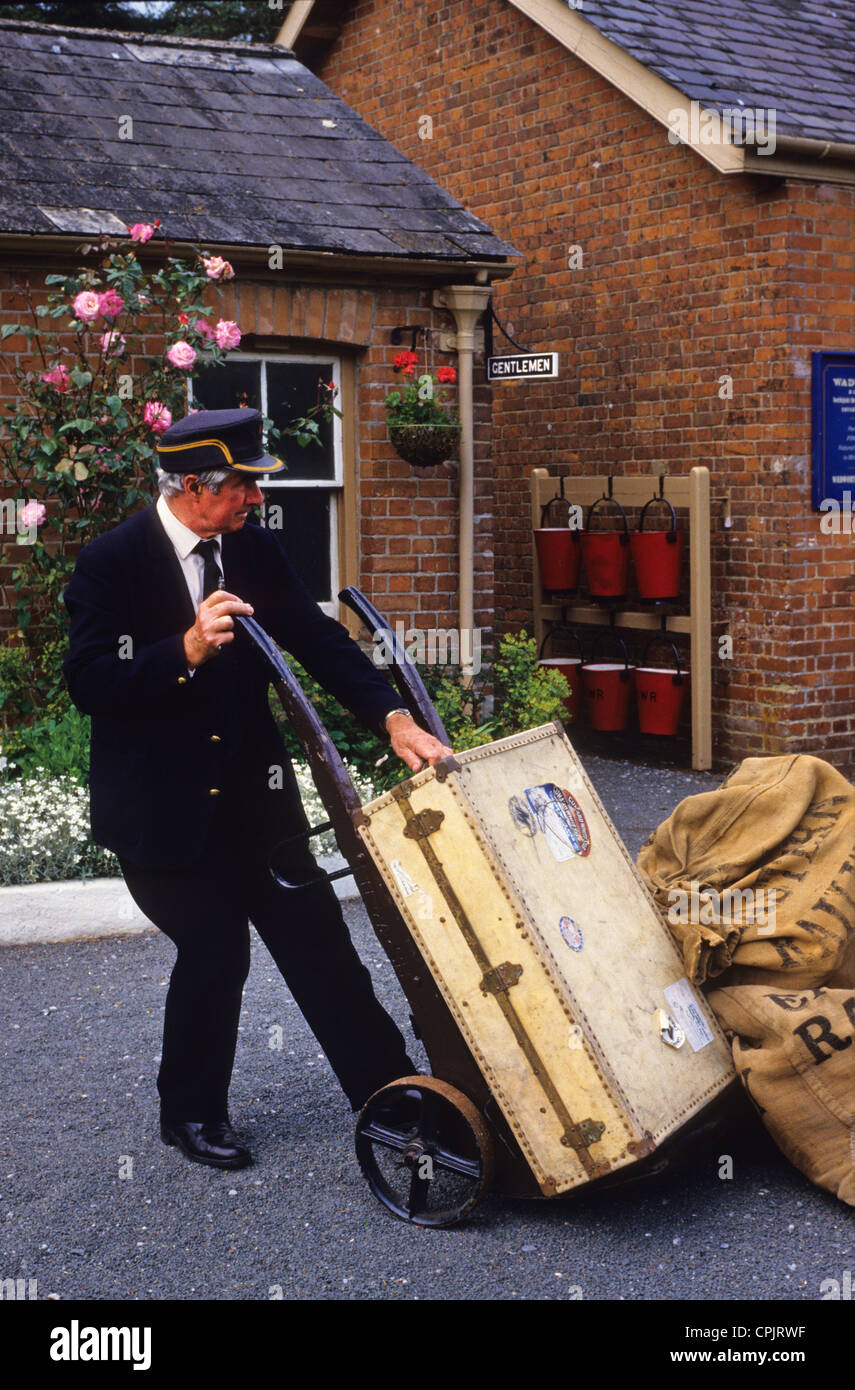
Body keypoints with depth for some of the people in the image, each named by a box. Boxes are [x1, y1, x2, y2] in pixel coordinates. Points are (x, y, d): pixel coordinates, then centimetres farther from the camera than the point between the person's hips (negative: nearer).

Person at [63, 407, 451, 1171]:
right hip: (160, 806, -5)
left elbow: (317, 638, -3)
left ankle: (388, 1091, 14)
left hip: (252, 793, 5)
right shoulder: (112, 562, -12)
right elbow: (89, 682, -18)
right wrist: (187, 650, -32)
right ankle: (191, 1112, 23)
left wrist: (392, 716, -16)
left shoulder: (254, 550, 2)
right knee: (214, 949, -1)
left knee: (317, 936, 5)